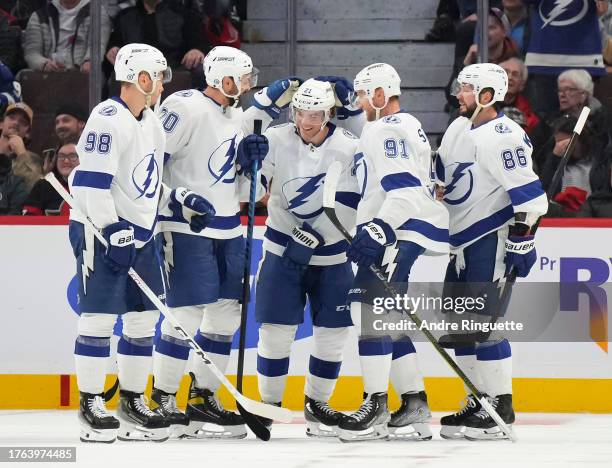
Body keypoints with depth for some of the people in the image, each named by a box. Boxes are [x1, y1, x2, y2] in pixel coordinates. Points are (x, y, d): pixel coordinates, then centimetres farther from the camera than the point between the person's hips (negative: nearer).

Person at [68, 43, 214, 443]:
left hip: (140, 234, 9)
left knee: (143, 318, 8)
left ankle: (133, 400, 17)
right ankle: (91, 404, 0)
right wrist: (113, 229, -25)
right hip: (101, 232, -9)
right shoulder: (108, 119, -16)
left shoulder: (153, 124, 14)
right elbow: (89, 182, -22)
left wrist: (180, 200, 10)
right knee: (99, 317, -6)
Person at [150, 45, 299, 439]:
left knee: (227, 313, 8)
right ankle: (162, 401, -1)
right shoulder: (187, 108, -13)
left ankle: (203, 398, 17)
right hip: (185, 228, -9)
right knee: (188, 313, -10)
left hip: (226, 230, 9)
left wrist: (249, 160, -1)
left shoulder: (238, 118, 14)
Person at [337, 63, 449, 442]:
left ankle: (376, 408, -21)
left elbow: (404, 187, -23)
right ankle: (415, 408, 13)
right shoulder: (406, 127, 26)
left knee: (368, 307, -17)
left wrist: (378, 230, -31)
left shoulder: (390, 129, -10)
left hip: (400, 230, -12)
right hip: (393, 232, 12)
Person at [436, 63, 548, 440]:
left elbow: (528, 193, -22)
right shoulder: (459, 128, 13)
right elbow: (443, 179, 24)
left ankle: (501, 407, -9)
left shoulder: (501, 136, -17)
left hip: (492, 238, -10)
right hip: (462, 242, 10)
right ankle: (478, 405, 18)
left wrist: (521, 240, -24)